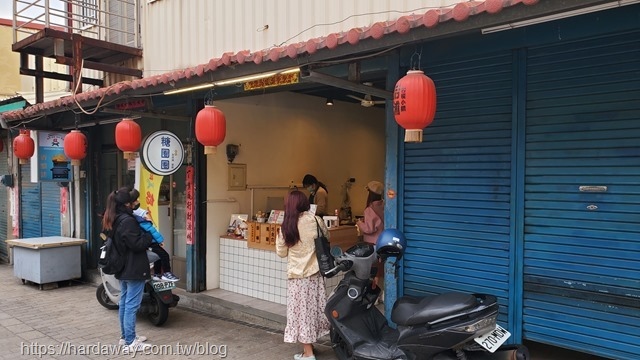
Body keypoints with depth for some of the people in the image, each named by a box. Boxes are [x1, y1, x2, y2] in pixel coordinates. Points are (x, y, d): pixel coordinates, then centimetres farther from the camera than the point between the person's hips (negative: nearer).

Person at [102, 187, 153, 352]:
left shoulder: (112, 220, 11)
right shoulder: (128, 221, -20)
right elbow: (137, 244, -22)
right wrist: (150, 236, -7)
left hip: (122, 267, 10)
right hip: (134, 269, -10)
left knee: (124, 302, 16)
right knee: (132, 305, -5)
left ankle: (125, 337, 27)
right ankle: (130, 343, 1)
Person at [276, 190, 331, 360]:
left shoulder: (286, 226, -7)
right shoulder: (314, 219, -6)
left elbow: (281, 253, 4)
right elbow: (326, 236, 12)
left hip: (297, 275, -2)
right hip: (314, 272, 2)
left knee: (302, 311, 6)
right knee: (312, 309, 14)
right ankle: (309, 346, 25)